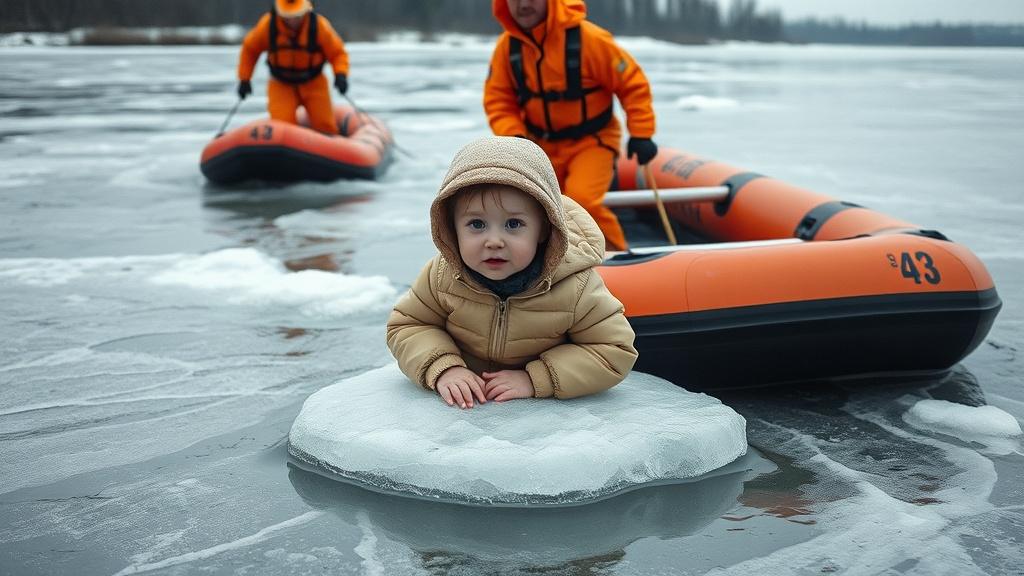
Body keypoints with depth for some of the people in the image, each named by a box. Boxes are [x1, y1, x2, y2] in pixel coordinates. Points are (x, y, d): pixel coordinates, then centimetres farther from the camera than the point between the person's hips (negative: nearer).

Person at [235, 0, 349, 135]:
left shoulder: (319, 25, -20)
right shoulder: (268, 24, -17)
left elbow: (337, 52, -11)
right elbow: (250, 49, 0)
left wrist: (341, 74, -30)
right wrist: (244, 79, 0)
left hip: (313, 83, 0)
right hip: (281, 84, 0)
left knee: (324, 124, -5)